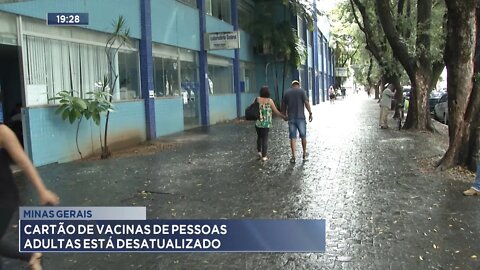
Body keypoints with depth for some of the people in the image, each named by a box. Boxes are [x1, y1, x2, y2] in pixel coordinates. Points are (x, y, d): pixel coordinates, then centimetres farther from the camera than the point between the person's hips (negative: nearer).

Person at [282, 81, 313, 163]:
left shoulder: (287, 93, 8)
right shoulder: (302, 91, 0)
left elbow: (283, 106, 11)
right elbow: (306, 103, -12)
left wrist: (285, 115, 26)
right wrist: (310, 113, -8)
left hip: (291, 118, 2)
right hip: (300, 117, -2)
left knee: (292, 137, 4)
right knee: (303, 136, 12)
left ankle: (293, 157, 1)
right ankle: (304, 154, 22)